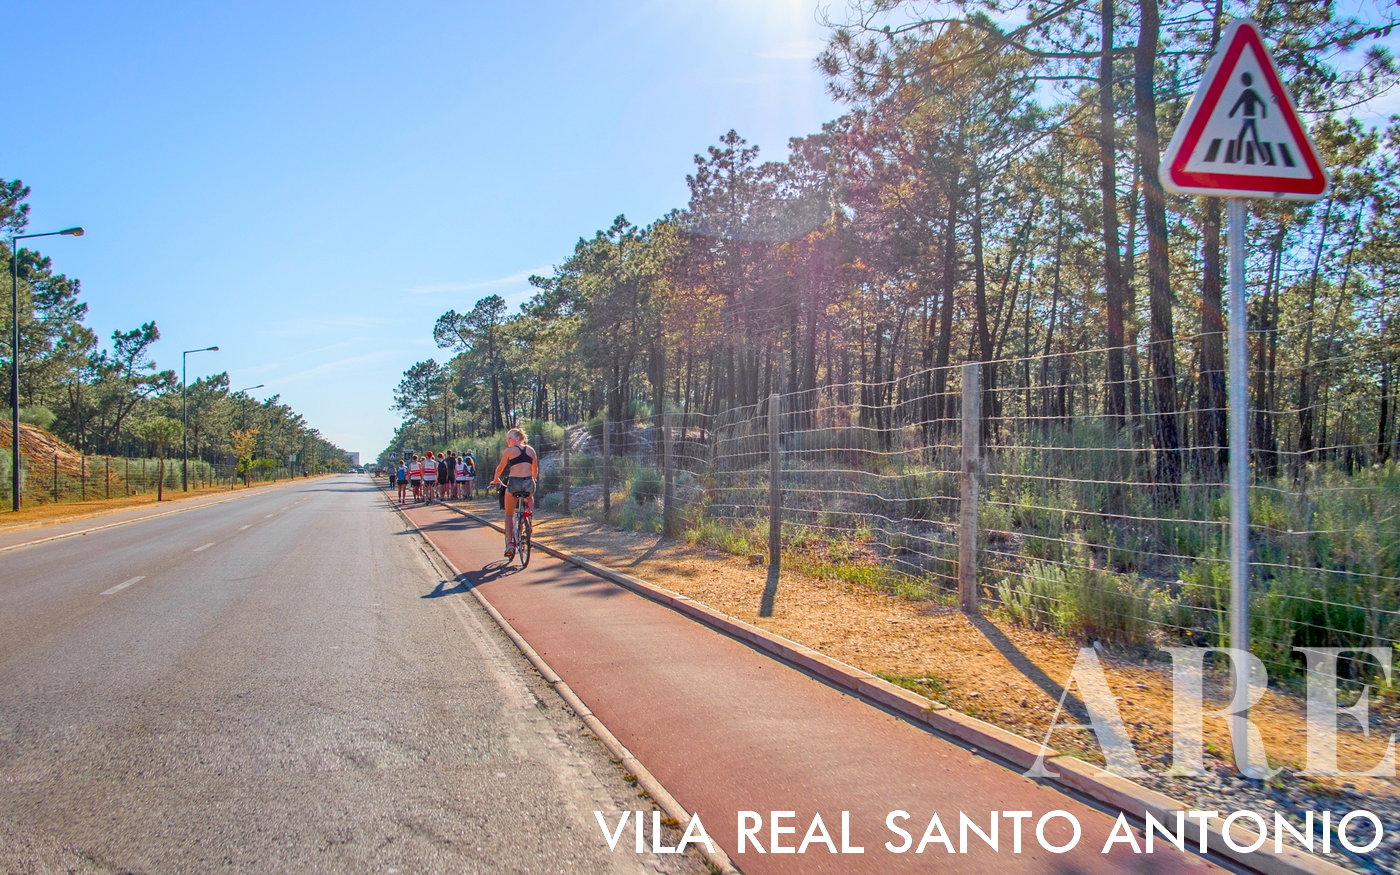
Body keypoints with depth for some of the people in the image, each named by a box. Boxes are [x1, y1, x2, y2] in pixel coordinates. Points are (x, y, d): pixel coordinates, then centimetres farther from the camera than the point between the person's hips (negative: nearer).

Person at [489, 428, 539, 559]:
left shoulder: (509, 451, 2)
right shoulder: (531, 450, 12)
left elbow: (500, 468, 14)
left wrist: (496, 480, 32)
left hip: (513, 483, -3)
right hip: (529, 483, 3)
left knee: (509, 515, 14)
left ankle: (510, 543, 2)